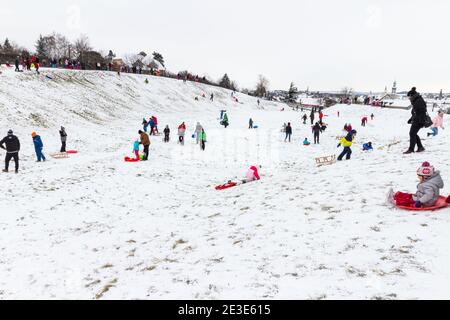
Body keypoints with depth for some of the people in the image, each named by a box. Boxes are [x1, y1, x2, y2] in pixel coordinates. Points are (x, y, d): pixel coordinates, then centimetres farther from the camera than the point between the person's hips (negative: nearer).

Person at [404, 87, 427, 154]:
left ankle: (411, 149, -6)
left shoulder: (419, 101, -16)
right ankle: (420, 147, 21)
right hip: (415, 120, 10)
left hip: (418, 121, -10)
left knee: (412, 134, -9)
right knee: (414, 134, 13)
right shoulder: (415, 101, 16)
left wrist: (422, 122, -25)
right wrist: (411, 119, 27)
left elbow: (422, 112, -21)